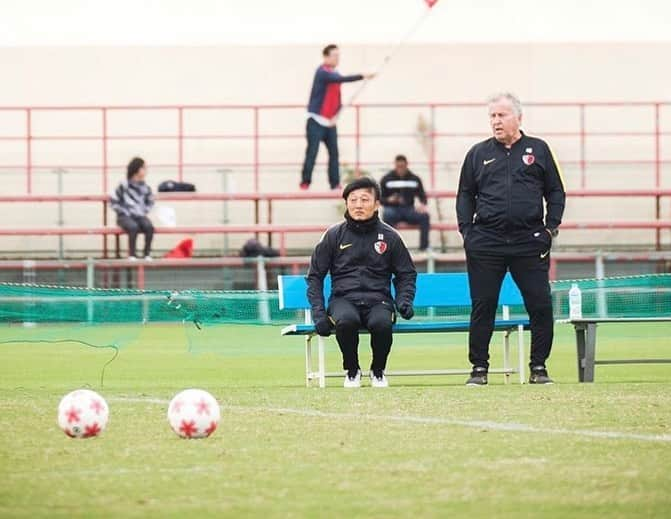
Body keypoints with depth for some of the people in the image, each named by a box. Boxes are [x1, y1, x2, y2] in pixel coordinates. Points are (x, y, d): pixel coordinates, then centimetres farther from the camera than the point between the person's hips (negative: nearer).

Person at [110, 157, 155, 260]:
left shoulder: (145, 187, 6)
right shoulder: (124, 186, -7)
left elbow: (150, 202, 22)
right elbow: (113, 200, -3)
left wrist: (144, 211, 8)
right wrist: (123, 211, -7)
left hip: (139, 216, 4)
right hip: (125, 216, -4)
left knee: (149, 227, -29)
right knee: (134, 227, -36)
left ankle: (147, 254, -16)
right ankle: (132, 254, -23)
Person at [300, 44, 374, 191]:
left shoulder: (335, 74, 12)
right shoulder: (322, 73, -13)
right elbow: (342, 79, -30)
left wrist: (335, 116, -1)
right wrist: (362, 76, -37)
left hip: (330, 122, 7)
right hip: (316, 121, -7)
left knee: (334, 153, 2)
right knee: (312, 153, -8)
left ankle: (335, 184, 3)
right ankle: (305, 183, -4)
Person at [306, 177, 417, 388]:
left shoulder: (389, 237, 8)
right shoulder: (334, 235, 6)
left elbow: (406, 274, 20)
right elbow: (315, 275, 10)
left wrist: (404, 300, 0)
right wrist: (318, 312, -3)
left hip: (378, 300, 0)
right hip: (343, 299, 0)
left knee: (382, 323, -36)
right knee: (346, 320, -37)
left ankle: (378, 371, -5)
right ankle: (351, 370, -8)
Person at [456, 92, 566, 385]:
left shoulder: (538, 150, 9)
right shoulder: (478, 154, 11)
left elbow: (556, 192, 11)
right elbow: (465, 195, 14)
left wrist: (551, 228, 1)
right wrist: (466, 231, 3)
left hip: (530, 242, 0)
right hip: (486, 243, 0)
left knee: (540, 305, -3)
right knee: (482, 306, 2)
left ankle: (539, 367, 7)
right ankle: (479, 368, 9)